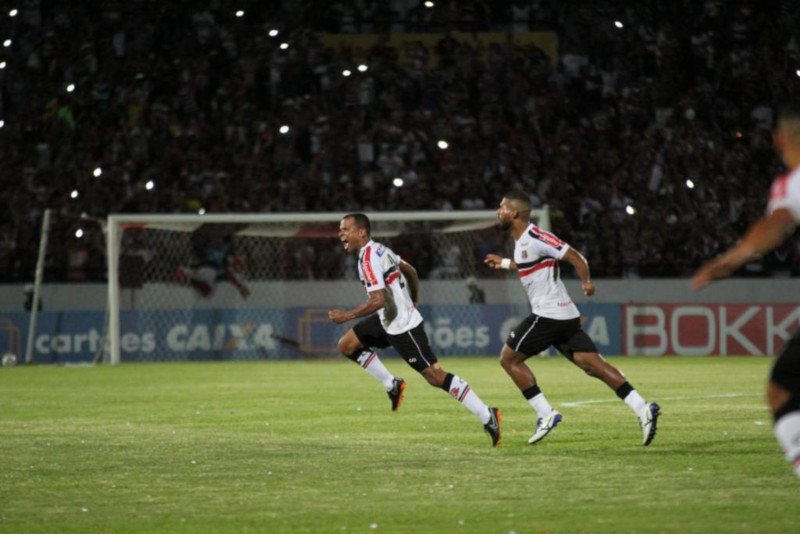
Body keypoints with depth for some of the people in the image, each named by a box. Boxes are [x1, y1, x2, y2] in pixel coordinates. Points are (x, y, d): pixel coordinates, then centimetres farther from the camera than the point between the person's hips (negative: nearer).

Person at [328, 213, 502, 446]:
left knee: (436, 376, -9)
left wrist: (347, 316, -18)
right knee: (347, 345, 11)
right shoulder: (378, 249, 9)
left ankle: (487, 416, -7)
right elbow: (410, 271, 20)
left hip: (402, 326, -10)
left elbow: (378, 300, -27)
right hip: (387, 321, 10)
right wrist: (413, 302, 30)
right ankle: (392, 386, 17)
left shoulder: (369, 259, -20)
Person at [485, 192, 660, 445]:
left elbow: (574, 256, -17)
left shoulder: (534, 238, -12)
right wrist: (504, 263, 41)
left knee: (509, 358, 1)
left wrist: (586, 281, -28)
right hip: (566, 316, 9)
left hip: (548, 315, -9)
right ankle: (642, 408, -12)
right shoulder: (522, 240, 17)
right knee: (593, 364, -1)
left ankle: (545, 414, -2)